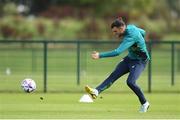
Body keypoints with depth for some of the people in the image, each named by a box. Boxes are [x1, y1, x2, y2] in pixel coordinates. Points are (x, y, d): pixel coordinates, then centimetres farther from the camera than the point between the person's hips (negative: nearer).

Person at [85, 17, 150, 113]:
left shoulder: (130, 37, -33)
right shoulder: (131, 27, -7)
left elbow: (117, 52, -42)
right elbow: (143, 32, 14)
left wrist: (100, 55, -43)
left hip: (139, 61, -9)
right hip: (130, 58, 9)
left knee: (130, 82, -23)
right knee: (114, 74, -10)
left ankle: (144, 103, -2)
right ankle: (96, 91, -27)